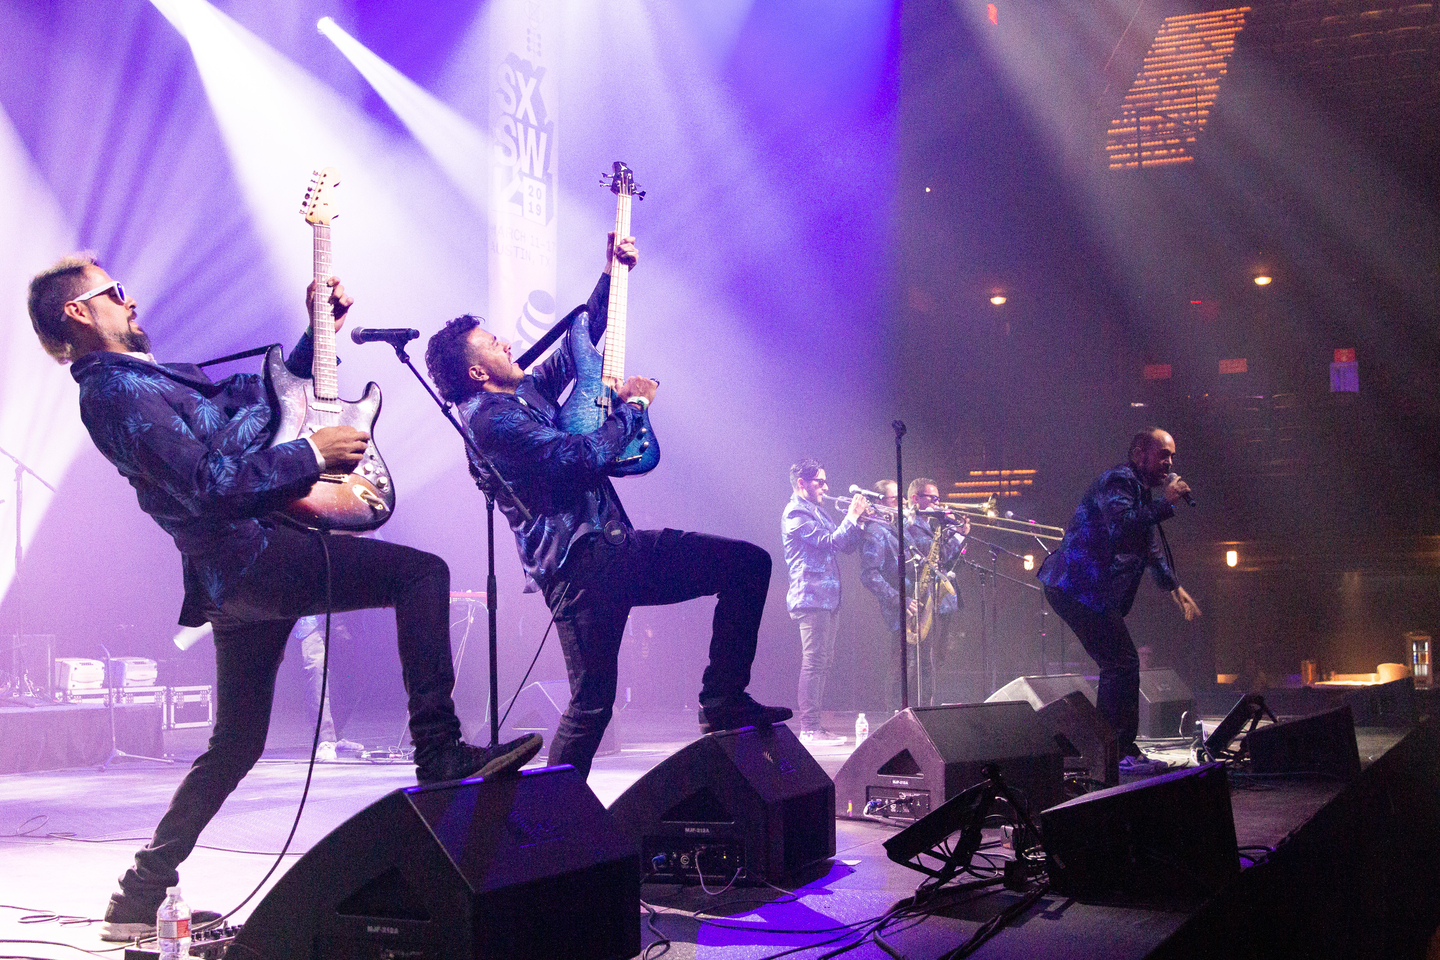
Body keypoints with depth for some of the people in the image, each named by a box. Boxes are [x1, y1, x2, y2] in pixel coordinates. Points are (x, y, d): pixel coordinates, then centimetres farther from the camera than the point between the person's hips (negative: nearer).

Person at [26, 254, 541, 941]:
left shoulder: (150, 380, 23)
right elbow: (204, 484, -20)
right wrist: (311, 454, -14)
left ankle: (142, 896, 23)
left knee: (236, 743, 17)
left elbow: (263, 394, 30)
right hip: (249, 556, -11)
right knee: (420, 570, -15)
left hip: (236, 580, 11)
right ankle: (440, 754, -19)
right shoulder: (115, 391, -10)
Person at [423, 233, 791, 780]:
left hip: (614, 546, 10)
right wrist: (633, 406, -4)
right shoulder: (490, 417, -10)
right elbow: (584, 455, -19)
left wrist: (611, 273, 29)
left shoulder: (524, 392, 20)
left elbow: (576, 346, 34)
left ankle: (724, 702, 5)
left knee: (749, 564, 4)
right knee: (591, 705, -13)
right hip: (580, 563, -10)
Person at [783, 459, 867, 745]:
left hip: (827, 598, 10)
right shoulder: (796, 513, -9)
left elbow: (847, 546, 21)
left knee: (823, 662, 10)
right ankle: (809, 729, -11)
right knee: (813, 662, -11)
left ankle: (816, 725, 14)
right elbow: (829, 543, -19)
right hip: (811, 597, -10)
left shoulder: (816, 512, 22)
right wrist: (851, 516, -11)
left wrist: (857, 519, 7)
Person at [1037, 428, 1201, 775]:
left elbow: (1152, 546, 35)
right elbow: (1121, 528, -31)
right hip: (1080, 587, -11)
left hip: (1081, 589, 11)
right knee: (1123, 664, -11)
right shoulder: (1117, 481, -11)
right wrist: (1166, 503, -23)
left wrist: (1174, 587, 35)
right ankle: (1124, 753, -7)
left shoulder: (1142, 491, 23)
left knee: (1117, 667, 15)